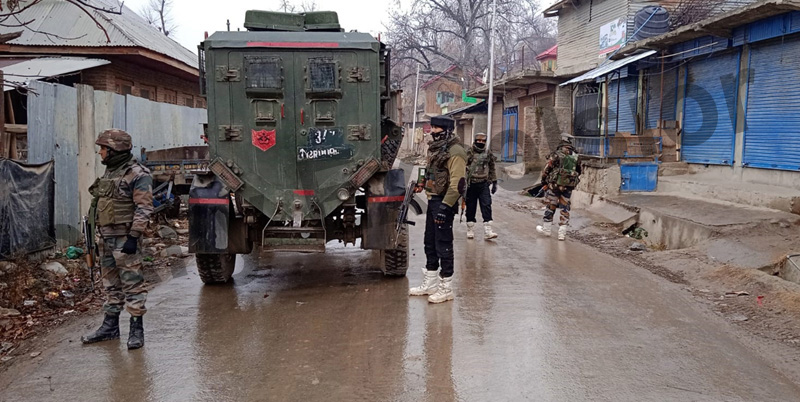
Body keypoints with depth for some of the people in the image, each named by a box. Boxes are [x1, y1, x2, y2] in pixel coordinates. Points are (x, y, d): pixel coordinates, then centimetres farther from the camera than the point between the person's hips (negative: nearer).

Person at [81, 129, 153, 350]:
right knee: (111, 283, 16)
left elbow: (144, 209, -18)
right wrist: (99, 233, 20)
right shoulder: (109, 172, 16)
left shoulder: (138, 174, -13)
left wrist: (133, 237, -22)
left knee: (132, 282, -5)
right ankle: (110, 326, 25)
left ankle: (137, 328, 2)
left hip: (125, 238, -9)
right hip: (106, 237, 9)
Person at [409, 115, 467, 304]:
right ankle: (430, 284, 28)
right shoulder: (435, 148, 14)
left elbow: (457, 183, -23)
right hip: (432, 200, 10)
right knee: (430, 243, 16)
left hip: (444, 203, -10)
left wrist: (445, 206, -26)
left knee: (443, 245, -4)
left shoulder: (455, 152, -17)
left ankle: (446, 288, 7)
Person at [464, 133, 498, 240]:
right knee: (471, 207, 5)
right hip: (471, 184, -2)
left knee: (486, 205, -7)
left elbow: (492, 169, 17)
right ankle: (470, 230, 17)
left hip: (484, 184, 2)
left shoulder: (488, 154, 9)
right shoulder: (469, 154, -3)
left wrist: (494, 183, 14)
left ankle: (487, 231, -9)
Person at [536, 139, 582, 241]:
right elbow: (579, 173, 15)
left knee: (551, 206, 9)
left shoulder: (556, 155, -4)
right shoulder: (576, 158, 9)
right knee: (565, 208, 7)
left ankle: (546, 229, 19)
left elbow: (547, 169, -4)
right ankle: (562, 233, 5)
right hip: (568, 187, 3)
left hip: (555, 184, -3)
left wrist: (544, 180, 9)